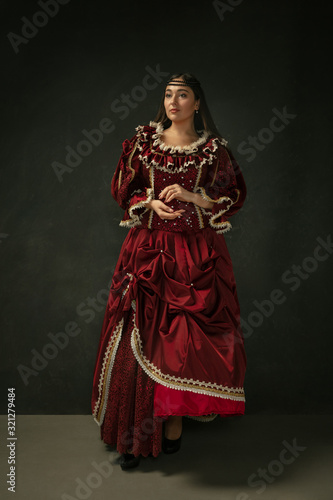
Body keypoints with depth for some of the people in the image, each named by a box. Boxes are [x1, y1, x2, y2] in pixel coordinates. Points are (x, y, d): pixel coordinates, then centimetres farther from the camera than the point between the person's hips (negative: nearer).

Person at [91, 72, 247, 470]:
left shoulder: (213, 148, 3)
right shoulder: (144, 139, 8)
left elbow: (234, 196, 3)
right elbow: (122, 188, 9)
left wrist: (193, 196, -11)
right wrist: (151, 202, -9)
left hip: (197, 250, -1)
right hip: (149, 247, 1)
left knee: (187, 333, -3)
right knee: (143, 333, 0)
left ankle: (174, 419, 15)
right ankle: (137, 432, 11)